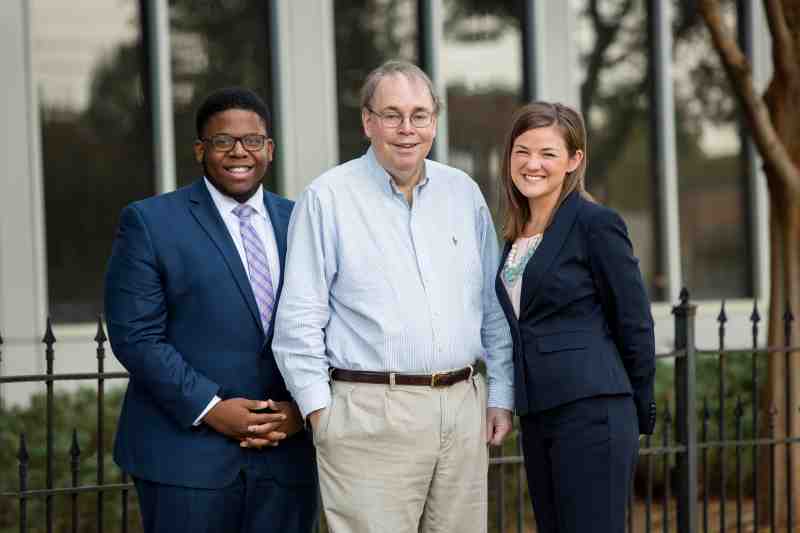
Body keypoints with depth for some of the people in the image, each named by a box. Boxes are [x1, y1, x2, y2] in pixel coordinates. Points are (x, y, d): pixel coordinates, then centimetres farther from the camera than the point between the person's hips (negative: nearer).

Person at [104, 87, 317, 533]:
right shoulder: (150, 223, 0)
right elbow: (135, 336, -6)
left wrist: (301, 409, -5)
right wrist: (209, 408, -13)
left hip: (285, 457, 4)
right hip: (187, 459, -3)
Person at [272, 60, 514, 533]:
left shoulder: (463, 193, 13)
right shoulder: (328, 198, -1)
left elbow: (495, 308, 17)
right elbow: (299, 321, -3)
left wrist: (501, 394, 11)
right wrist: (321, 414, -7)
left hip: (463, 408, 5)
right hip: (372, 415, -5)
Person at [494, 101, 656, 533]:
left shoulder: (596, 223, -8)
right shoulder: (516, 232, 14)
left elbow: (635, 324, -5)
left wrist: (640, 412, 2)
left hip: (590, 415, -8)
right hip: (536, 417, 8)